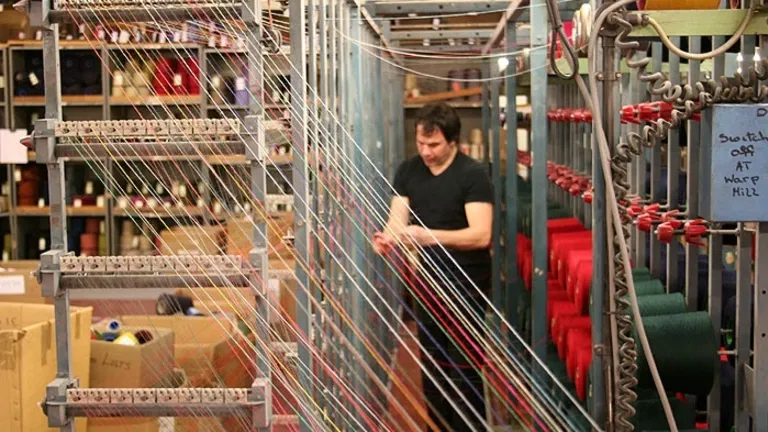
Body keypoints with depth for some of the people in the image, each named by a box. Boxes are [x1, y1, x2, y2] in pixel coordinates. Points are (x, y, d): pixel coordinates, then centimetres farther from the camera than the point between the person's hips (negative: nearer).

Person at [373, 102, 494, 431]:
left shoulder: (473, 174, -14)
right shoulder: (408, 171, 4)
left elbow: (480, 235, -23)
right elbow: (397, 220, -3)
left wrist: (427, 235, -33)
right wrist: (386, 238, -26)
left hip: (466, 286, -6)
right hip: (427, 282, 6)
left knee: (465, 370, -2)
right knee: (432, 366, 14)